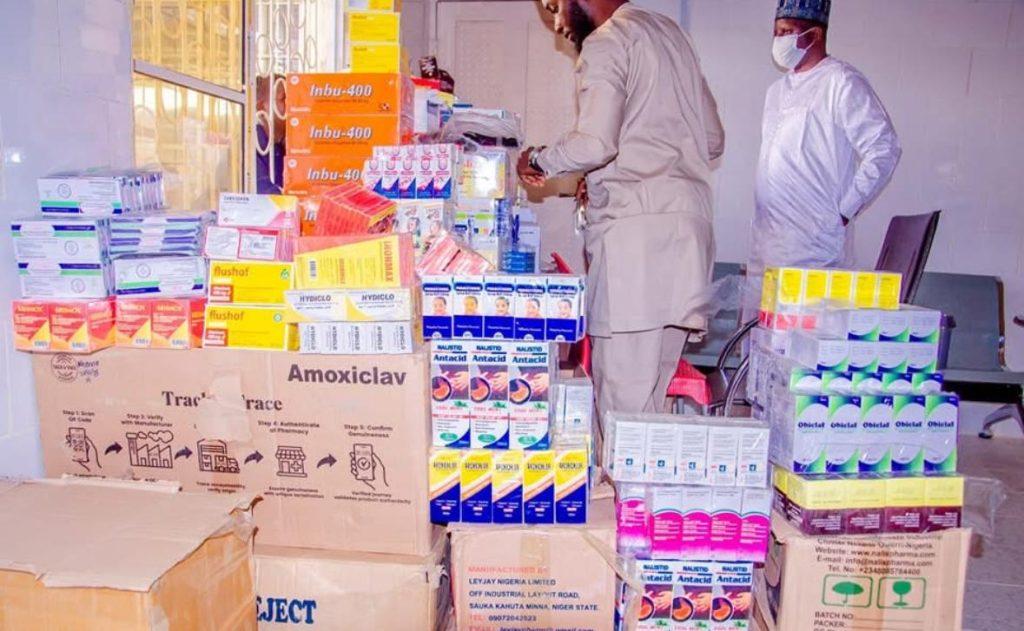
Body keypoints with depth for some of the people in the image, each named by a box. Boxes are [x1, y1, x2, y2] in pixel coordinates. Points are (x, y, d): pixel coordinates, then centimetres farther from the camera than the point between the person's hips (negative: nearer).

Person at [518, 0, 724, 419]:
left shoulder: (606, 42, -3)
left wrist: (540, 160, 2)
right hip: (689, 220, 9)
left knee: (622, 388, -6)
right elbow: (713, 140, 25)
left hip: (635, 226, -9)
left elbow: (595, 143, -18)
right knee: (655, 384, 10)